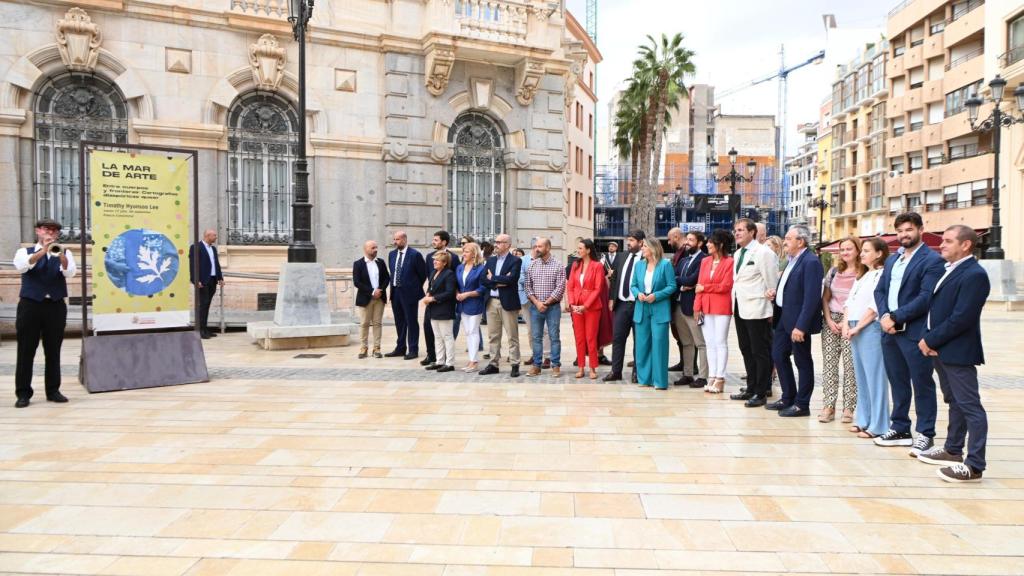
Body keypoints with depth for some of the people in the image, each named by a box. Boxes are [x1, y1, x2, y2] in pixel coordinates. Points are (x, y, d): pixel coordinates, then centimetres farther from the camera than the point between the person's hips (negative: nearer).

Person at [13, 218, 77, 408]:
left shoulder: (64, 253, 9)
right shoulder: (24, 252, 7)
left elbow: (70, 273, -10)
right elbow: (21, 267, -15)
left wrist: (61, 255, -29)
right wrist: (43, 251, -27)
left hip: (56, 306, 1)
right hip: (30, 305, -1)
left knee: (53, 351, 6)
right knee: (26, 351, 1)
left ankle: (53, 390, 15)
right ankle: (23, 393, 9)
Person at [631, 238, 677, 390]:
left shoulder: (665, 264, -4)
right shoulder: (639, 265, 10)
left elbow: (672, 286, -6)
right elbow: (633, 285, 13)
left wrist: (656, 296, -17)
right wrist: (638, 294, -8)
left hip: (659, 310, -5)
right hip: (642, 309, 5)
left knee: (659, 343, -4)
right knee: (642, 344, 7)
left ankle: (659, 380, 3)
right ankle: (644, 378, 17)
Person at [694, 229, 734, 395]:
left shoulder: (729, 262, -7)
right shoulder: (705, 261, 11)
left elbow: (725, 286, -13)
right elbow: (699, 286, 8)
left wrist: (705, 288, -4)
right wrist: (697, 307, 2)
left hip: (721, 307, -6)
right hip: (706, 307, 6)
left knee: (721, 342, 1)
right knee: (710, 342, 9)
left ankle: (720, 379, 6)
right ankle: (711, 377, 15)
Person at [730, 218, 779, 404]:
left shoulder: (764, 253, -11)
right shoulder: (737, 254, 14)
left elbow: (772, 283, -12)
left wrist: (772, 311, -11)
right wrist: (735, 305, 13)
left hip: (756, 310, -8)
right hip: (740, 308, 8)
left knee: (760, 352, 1)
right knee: (746, 351, 15)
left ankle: (761, 392, 10)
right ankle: (751, 388, 26)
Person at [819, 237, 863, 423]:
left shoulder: (864, 274, -3)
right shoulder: (834, 271, 11)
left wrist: (847, 322, -11)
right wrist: (829, 320, -1)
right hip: (831, 321, 4)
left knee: (850, 366, -3)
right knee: (829, 364, 2)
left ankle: (848, 408, 5)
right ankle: (828, 406, 5)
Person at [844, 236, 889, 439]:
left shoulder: (882, 275, -7)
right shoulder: (861, 276, 19)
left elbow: (875, 307, -15)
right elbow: (849, 302, 13)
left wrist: (857, 328, -12)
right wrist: (846, 325, 0)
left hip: (871, 329, -8)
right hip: (854, 330, 8)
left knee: (875, 377, -5)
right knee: (861, 377, 12)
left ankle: (877, 425, 0)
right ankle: (863, 420, 19)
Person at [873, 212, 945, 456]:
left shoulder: (932, 260, -7)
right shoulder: (892, 260, 16)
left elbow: (926, 297, -17)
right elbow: (879, 290, 12)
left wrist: (895, 317, -17)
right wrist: (884, 316, -6)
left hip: (915, 333, -7)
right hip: (890, 332, 7)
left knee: (922, 384, 4)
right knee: (898, 383, 14)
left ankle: (926, 434, 15)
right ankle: (900, 429, 25)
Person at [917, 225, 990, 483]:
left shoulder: (974, 274, -15)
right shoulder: (948, 270, 13)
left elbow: (961, 318, -21)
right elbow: (934, 307, 13)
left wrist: (930, 341, -14)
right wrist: (927, 337, -1)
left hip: (957, 351, -9)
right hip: (941, 350, 9)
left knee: (970, 406, -4)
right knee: (954, 402, 19)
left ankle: (974, 465, 1)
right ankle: (953, 450, 31)